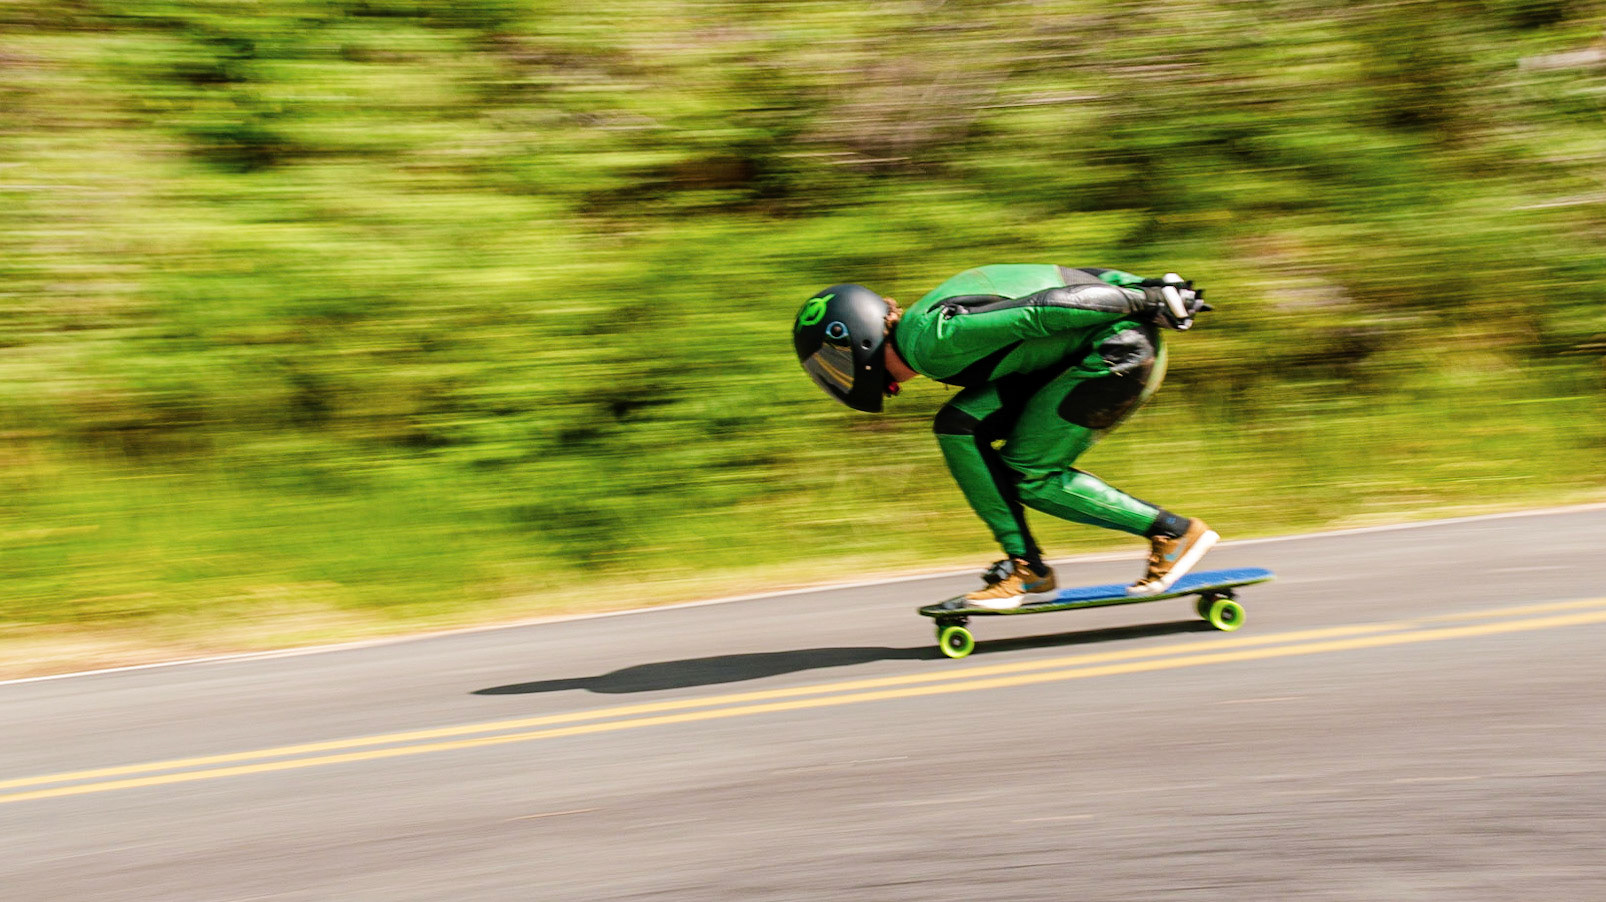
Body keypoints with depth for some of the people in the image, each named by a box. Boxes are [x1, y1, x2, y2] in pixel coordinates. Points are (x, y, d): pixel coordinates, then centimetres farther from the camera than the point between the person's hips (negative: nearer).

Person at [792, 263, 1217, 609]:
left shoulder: (930, 340, -18)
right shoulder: (928, 331, 13)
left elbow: (1036, 312, -23)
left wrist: (1146, 301, -20)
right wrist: (1149, 287, 11)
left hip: (1123, 352, -10)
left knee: (1028, 477, -5)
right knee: (958, 426, 2)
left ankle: (1175, 531, 4)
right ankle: (1026, 568, 5)